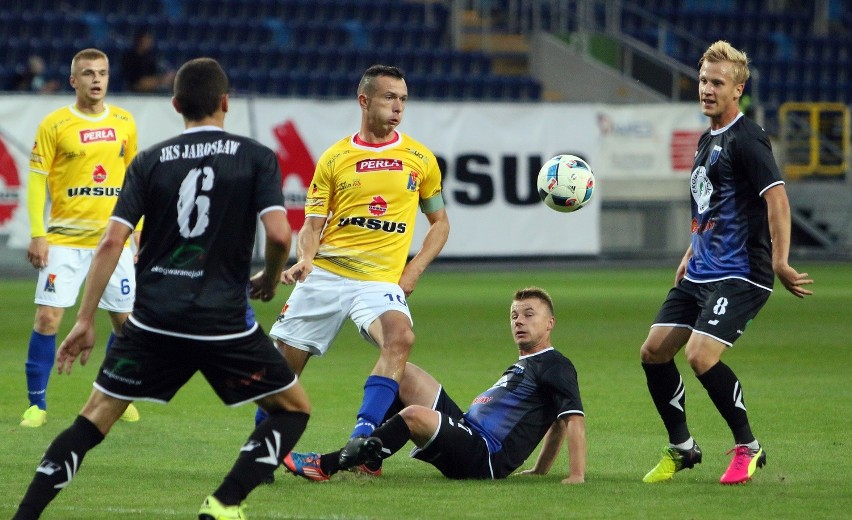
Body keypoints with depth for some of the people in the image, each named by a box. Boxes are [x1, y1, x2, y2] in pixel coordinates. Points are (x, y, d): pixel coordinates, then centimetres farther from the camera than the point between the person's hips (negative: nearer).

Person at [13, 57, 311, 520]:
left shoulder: (149, 161, 6)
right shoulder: (256, 157, 1)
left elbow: (112, 241, -1)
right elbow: (278, 234, -11)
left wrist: (85, 319, 2)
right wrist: (269, 281, 10)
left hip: (154, 320, 3)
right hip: (223, 321, -3)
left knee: (96, 417, 13)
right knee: (293, 408, 14)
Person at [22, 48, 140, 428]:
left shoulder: (124, 122, 8)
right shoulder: (54, 124, -3)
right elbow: (37, 179, -3)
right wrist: (37, 235, -10)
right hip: (65, 237, -3)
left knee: (125, 321, 5)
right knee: (47, 318, -9)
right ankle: (37, 404, 0)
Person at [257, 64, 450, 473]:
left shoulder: (419, 159, 7)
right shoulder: (334, 159, 6)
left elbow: (439, 223, 16)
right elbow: (312, 225, 8)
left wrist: (412, 272, 3)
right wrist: (304, 258, -14)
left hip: (380, 281, -1)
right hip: (324, 274, 1)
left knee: (400, 336, -32)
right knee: (283, 365, 1)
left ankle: (361, 438, -34)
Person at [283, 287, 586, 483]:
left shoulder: (554, 365, -2)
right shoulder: (523, 366, 26)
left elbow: (573, 417, -14)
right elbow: (557, 423, 32)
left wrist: (576, 475, -24)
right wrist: (541, 470, 24)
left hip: (482, 459, -10)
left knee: (415, 415, -34)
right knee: (405, 375, 10)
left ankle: (326, 466, -30)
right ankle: (367, 458, -2)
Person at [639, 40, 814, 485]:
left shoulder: (746, 139, -13)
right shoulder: (707, 140, 15)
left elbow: (776, 198, -22)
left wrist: (780, 263, -28)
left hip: (739, 275, -9)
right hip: (700, 274, 9)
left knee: (700, 356, -22)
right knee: (653, 352, 4)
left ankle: (748, 448, -3)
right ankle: (681, 448, 18)